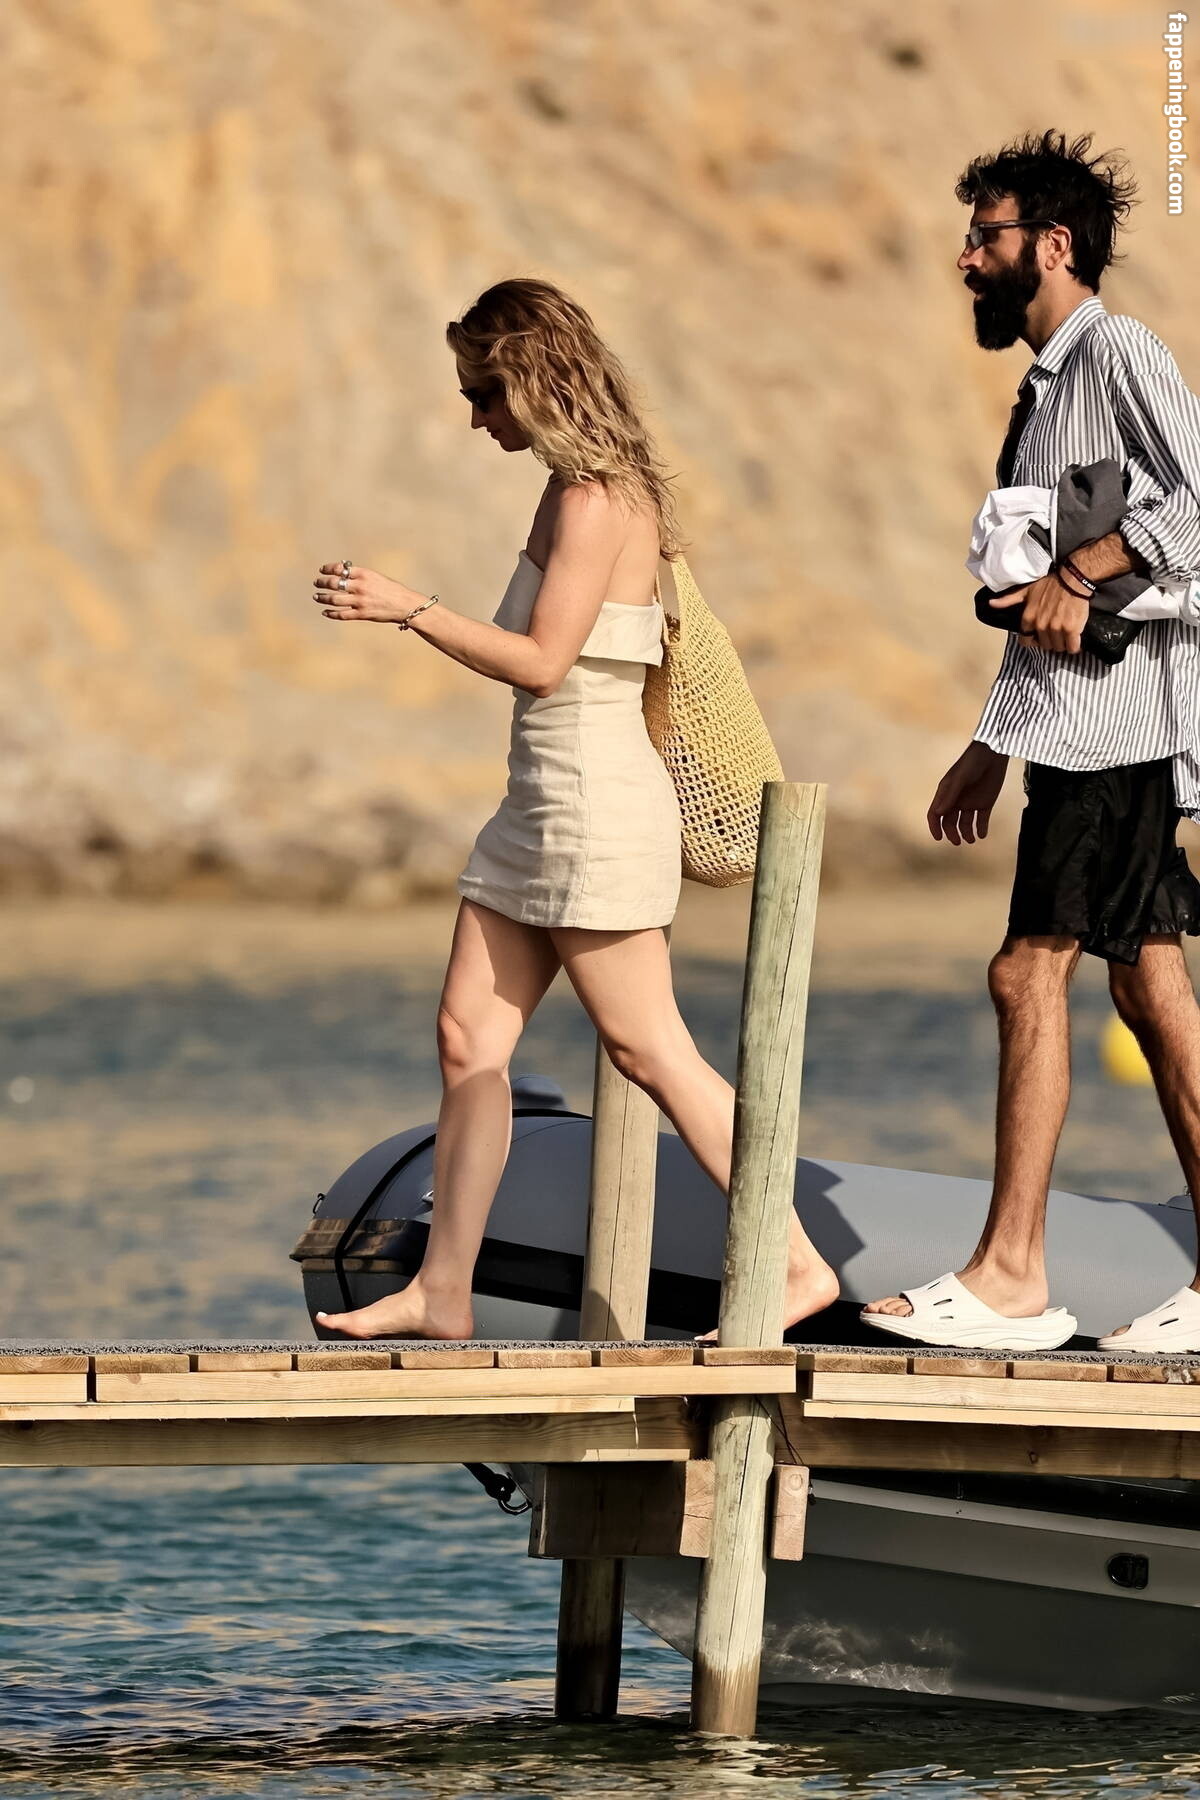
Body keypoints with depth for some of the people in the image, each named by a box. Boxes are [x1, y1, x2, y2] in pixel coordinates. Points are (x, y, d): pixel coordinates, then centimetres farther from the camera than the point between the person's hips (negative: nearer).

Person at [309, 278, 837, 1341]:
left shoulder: (593, 498, -16)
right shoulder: (589, 487, 12)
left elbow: (543, 661, -19)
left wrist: (409, 611, -17)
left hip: (593, 802, -10)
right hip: (542, 799, 10)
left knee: (648, 1051, -6)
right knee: (469, 1034, 8)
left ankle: (800, 1265, -2)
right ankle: (442, 1293, 10)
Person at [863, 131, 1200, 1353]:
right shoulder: (1046, 387, 22)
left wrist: (1082, 571, -22)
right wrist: (991, 747, 24)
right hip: (1078, 725, 10)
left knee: (1032, 972, -11)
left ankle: (1010, 1275, -10)